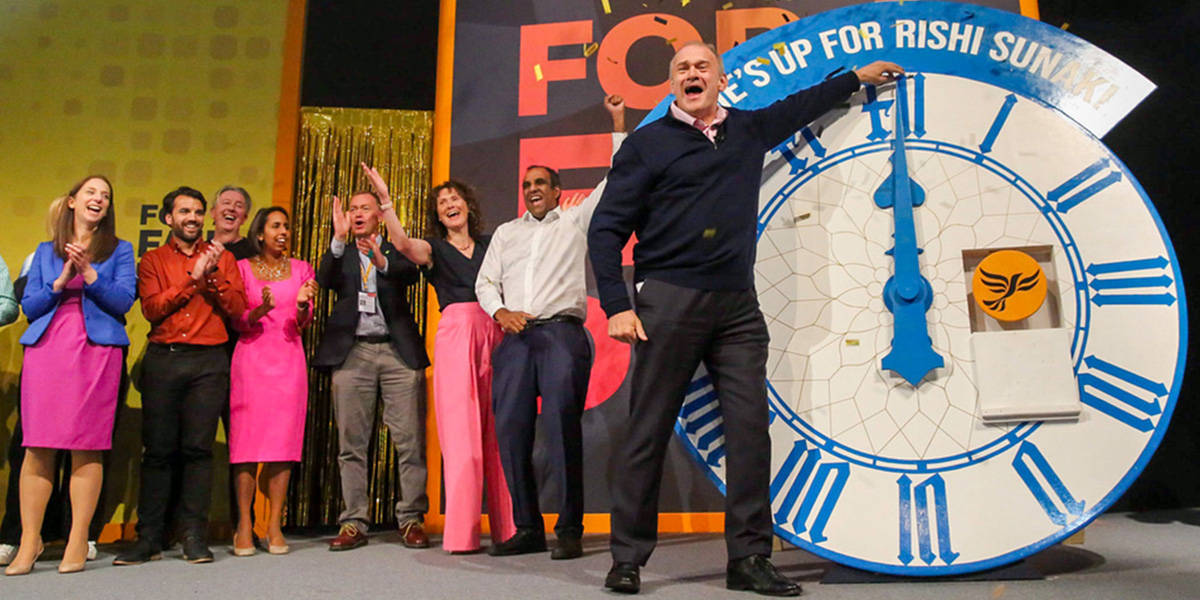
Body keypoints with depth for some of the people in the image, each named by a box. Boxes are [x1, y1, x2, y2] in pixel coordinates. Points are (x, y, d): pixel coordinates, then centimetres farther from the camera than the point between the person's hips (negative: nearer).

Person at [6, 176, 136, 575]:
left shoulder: (119, 250, 13)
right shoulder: (45, 252, 19)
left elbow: (123, 301, 0)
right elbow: (28, 307, 12)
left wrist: (88, 273, -11)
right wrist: (60, 282, -3)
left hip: (96, 351, -2)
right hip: (45, 348, 2)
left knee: (87, 447, -4)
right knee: (37, 447, -1)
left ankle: (78, 542, 1)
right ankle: (29, 541, 6)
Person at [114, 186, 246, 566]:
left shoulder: (221, 258, 13)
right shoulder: (153, 261, 13)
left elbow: (236, 309, 3)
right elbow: (152, 309, -2)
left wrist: (213, 274, -9)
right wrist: (193, 278, -6)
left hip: (209, 361, 0)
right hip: (163, 359, 1)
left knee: (198, 448, -4)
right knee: (157, 449, 0)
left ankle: (195, 538, 1)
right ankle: (149, 538, 6)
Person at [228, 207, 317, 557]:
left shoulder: (301, 269, 13)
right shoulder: (242, 268, 8)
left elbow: (304, 323, 7)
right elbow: (236, 322, 4)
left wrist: (302, 304, -14)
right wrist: (260, 310, -16)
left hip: (288, 360, 2)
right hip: (251, 358, -1)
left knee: (284, 440, -2)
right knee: (247, 439, -5)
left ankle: (275, 526, 2)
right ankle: (244, 527, 1)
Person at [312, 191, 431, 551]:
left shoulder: (396, 250, 15)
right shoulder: (342, 255, 18)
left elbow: (412, 274, -6)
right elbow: (324, 280, -2)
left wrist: (382, 262, -25)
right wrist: (339, 238, -13)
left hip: (398, 351, -1)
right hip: (352, 353, 2)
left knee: (410, 439, -4)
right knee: (351, 443, 2)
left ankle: (411, 519, 3)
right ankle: (353, 523, 8)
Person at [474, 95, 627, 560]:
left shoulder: (576, 221, 15)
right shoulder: (506, 233, 25)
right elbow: (485, 281, 19)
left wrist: (618, 123, 9)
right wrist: (500, 311, -1)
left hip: (563, 332, -3)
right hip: (515, 337, 4)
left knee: (562, 426, -13)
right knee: (510, 430, -3)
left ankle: (570, 530, -7)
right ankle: (527, 529, 6)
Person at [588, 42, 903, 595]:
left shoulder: (750, 130, 18)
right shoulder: (648, 143, 5)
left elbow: (803, 104, 38)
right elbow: (607, 229, 1)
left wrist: (857, 76, 48)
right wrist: (616, 305, -8)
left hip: (738, 305, 4)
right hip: (669, 300, -4)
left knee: (750, 427, -2)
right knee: (648, 431, -2)